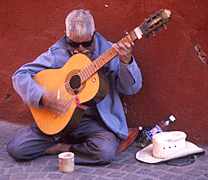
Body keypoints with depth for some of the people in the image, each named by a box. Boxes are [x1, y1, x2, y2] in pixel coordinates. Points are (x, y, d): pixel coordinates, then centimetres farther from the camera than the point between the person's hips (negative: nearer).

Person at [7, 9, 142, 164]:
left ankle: (64, 149, -1)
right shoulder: (57, 53, -1)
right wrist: (43, 97, -20)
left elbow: (131, 88, -6)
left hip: (95, 121, -1)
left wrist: (126, 62, -25)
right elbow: (20, 75, -2)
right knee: (16, 148, -11)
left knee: (106, 151, -34)